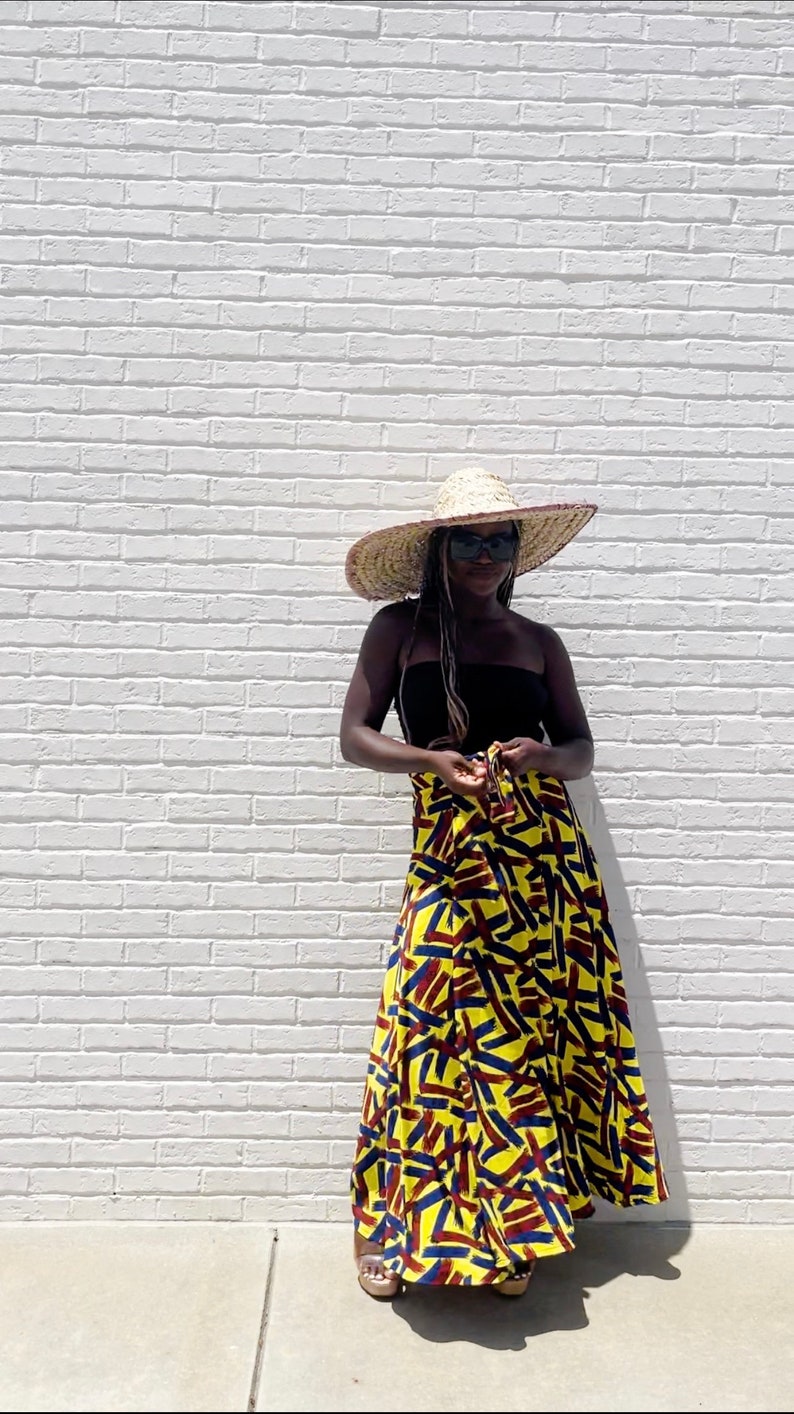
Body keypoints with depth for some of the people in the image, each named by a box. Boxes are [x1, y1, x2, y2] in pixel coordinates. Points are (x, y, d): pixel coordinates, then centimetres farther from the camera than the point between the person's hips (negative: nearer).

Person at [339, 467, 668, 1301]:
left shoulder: (539, 642, 11)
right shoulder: (400, 627, 4)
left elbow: (582, 750, 10)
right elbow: (354, 737, -1)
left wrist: (540, 755, -13)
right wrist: (431, 760, -19)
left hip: (542, 855, 3)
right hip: (448, 854, -2)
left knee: (528, 1033, 6)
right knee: (428, 1029, -2)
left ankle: (513, 1226, 25)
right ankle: (386, 1227, 19)